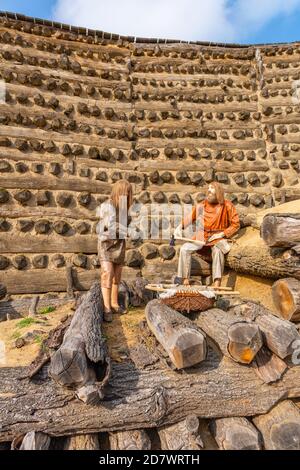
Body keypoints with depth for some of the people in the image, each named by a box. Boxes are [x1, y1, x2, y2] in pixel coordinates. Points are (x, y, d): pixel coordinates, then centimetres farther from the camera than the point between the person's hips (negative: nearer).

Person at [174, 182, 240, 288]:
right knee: (185, 248, -16)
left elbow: (236, 224, -3)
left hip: (218, 237, -3)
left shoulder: (227, 206, -2)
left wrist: (221, 234, -12)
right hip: (201, 237, 4)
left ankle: (217, 284, -37)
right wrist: (180, 227, -4)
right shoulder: (202, 205, 7)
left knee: (217, 250, -36)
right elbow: (190, 217, 11)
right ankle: (185, 280, -11)